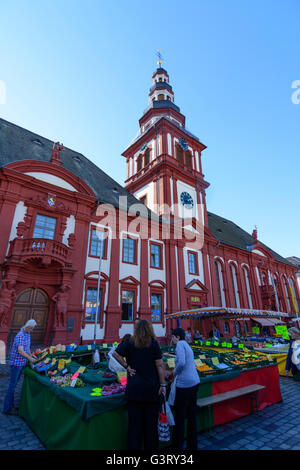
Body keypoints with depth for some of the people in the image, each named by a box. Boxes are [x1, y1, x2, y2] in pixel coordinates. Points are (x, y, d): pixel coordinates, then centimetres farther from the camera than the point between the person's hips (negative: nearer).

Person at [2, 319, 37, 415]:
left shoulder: (28, 334, 6)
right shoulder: (20, 336, -22)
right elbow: (20, 351, -27)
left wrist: (31, 355, 5)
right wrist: (30, 359, -19)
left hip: (22, 363, 8)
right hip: (16, 363, -8)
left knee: (14, 384, 16)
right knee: (12, 385, 2)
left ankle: (10, 405, 27)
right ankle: (7, 408, 14)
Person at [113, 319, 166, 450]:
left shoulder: (130, 343, -4)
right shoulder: (153, 343, -8)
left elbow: (115, 354, -9)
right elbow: (159, 365, -8)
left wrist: (127, 367, -4)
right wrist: (162, 385, -3)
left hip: (134, 387, 1)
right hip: (151, 387, -1)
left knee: (135, 422, 13)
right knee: (151, 422, 15)